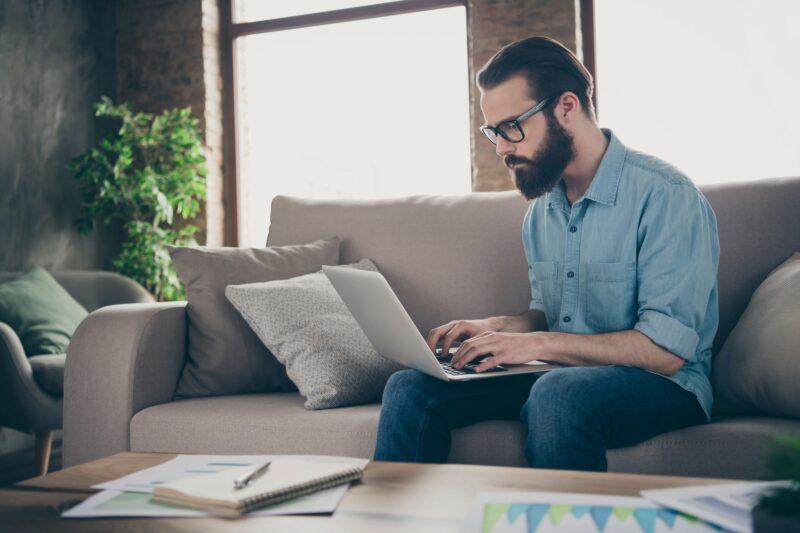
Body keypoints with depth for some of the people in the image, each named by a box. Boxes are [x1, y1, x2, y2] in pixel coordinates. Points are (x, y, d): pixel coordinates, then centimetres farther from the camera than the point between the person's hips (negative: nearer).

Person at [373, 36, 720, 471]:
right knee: (410, 388, -11)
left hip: (662, 385, -6)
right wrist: (498, 327, 0)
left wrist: (539, 343, -21)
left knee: (559, 392, -39)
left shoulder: (665, 195, -14)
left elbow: (666, 349, -20)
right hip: (554, 376, 7)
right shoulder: (541, 207, 12)